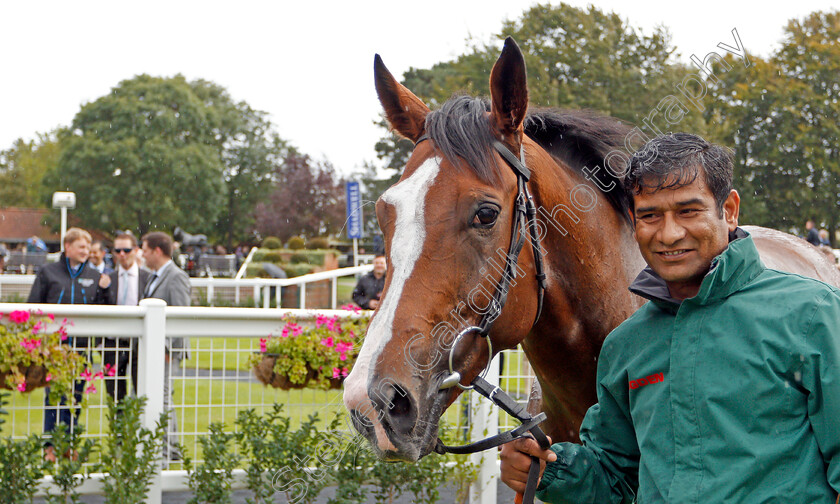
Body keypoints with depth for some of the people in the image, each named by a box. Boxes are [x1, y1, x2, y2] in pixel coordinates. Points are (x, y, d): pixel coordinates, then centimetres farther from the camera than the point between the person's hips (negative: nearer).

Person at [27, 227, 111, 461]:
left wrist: (103, 291, -4)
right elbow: (33, 306, 7)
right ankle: (50, 445, 2)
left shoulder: (94, 276, 12)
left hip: (81, 346, 3)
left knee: (75, 396, 5)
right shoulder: (48, 273, 6)